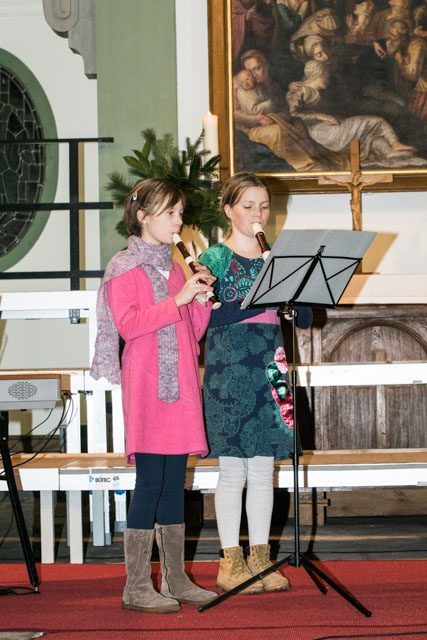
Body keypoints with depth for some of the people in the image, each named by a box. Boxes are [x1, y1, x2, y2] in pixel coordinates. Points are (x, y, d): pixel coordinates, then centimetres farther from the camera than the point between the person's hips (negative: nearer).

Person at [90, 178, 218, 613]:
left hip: (181, 384, 7)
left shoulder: (174, 269, 18)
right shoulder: (123, 268, -3)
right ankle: (136, 587, -2)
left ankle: (175, 581, 15)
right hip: (146, 386, -7)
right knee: (150, 481, -8)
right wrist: (178, 300, -18)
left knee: (175, 481, 9)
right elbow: (127, 324, -16)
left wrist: (202, 299, 2)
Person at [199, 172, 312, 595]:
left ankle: (259, 559, 15)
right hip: (228, 372, -4)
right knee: (233, 471, -1)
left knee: (263, 470, 8)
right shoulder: (213, 259, -2)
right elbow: (210, 317, -16)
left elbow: (305, 316, 6)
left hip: (269, 370, 5)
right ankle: (230, 564, 6)